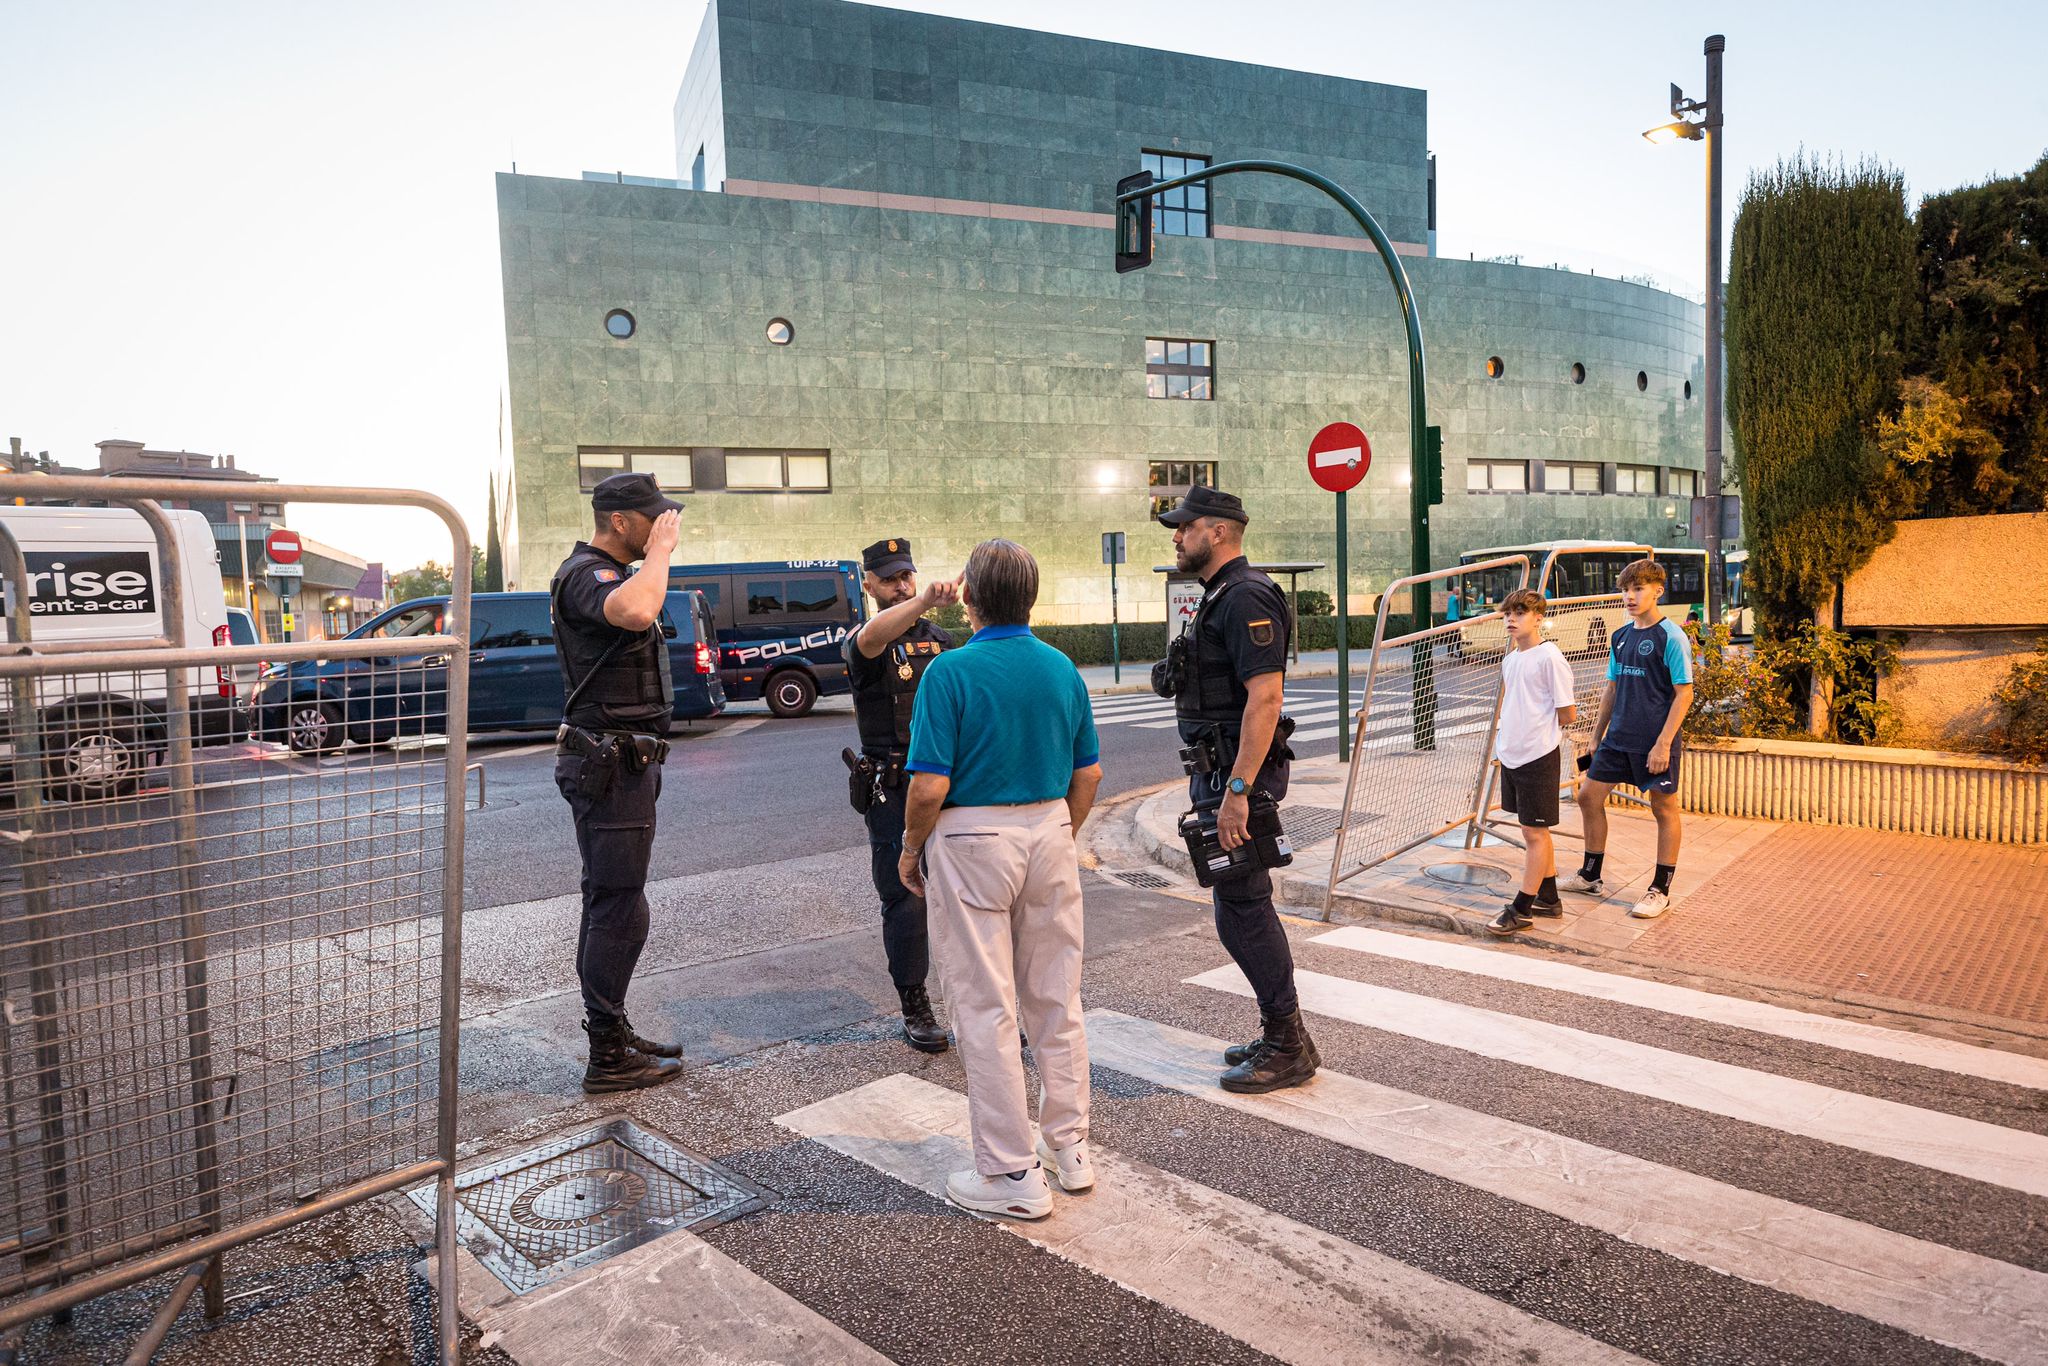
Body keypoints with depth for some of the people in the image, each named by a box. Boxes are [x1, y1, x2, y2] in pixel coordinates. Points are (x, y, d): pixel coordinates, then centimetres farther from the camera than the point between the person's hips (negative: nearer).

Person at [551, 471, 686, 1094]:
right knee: (618, 908, -6)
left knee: (609, 903, 16)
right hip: (610, 766, -11)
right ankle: (608, 1059, 2)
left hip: (624, 763, 11)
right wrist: (660, 550, -27)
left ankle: (613, 1035, 27)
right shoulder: (586, 573, -16)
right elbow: (636, 612, -40)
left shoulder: (609, 572, 18)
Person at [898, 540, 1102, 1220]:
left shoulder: (951, 670, -13)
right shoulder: (1062, 667, 3)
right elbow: (1088, 772, 7)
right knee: (1056, 999, 16)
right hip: (1049, 834, 6)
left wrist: (912, 849, 0)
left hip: (972, 842, -5)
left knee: (986, 1010, 4)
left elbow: (930, 785, -17)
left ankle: (1014, 1173, 12)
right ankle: (1070, 1147, 28)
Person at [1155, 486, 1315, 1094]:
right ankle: (1281, 1035, 26)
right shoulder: (1217, 597, 18)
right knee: (1246, 904, 15)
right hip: (1220, 769, 11)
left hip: (1239, 772, -11)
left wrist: (1237, 790, -28)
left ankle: (1288, 1049, 7)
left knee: (1241, 911, -5)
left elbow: (1265, 696, -25)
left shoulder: (1246, 598, -16)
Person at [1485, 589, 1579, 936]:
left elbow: (1568, 714, -11)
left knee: (1535, 832, -1)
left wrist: (1538, 730, 2)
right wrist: (1506, 742, 10)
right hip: (1512, 754, 8)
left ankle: (1521, 909, 2)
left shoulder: (1550, 657, -13)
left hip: (1538, 756, -8)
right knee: (1533, 831, 16)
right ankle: (1548, 898, 28)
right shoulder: (1509, 660, 11)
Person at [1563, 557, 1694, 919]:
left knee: (1664, 809, 5)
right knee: (1588, 797, 8)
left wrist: (1663, 743, -18)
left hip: (1655, 743, -7)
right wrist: (1596, 736, 15)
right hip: (1618, 738, 7)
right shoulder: (1620, 637, 9)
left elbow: (1684, 693, -13)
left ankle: (1660, 891, 16)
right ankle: (1591, 877, 23)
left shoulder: (1672, 637, -11)